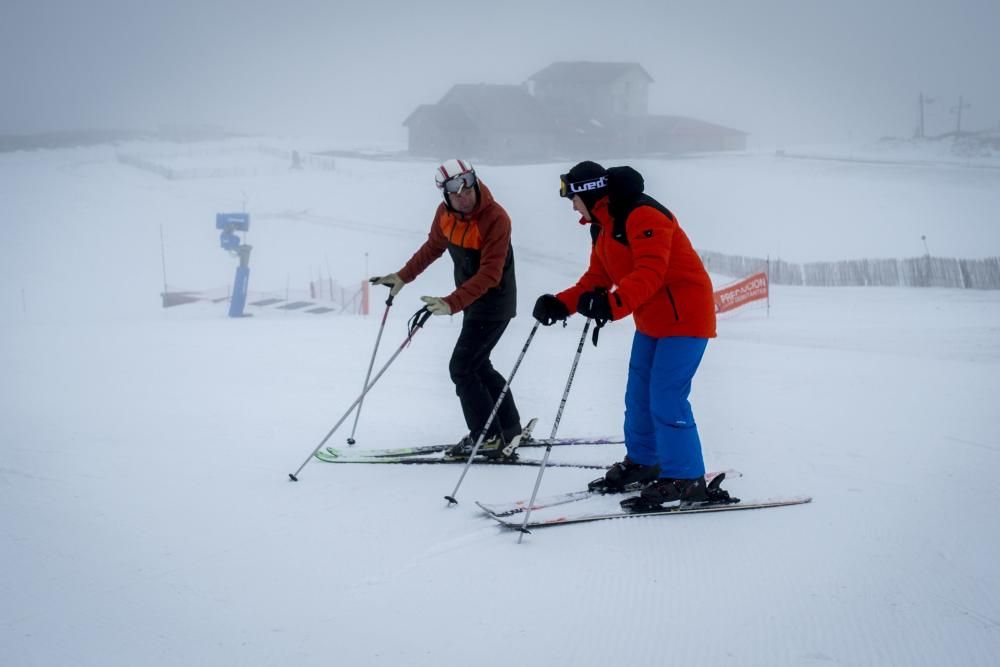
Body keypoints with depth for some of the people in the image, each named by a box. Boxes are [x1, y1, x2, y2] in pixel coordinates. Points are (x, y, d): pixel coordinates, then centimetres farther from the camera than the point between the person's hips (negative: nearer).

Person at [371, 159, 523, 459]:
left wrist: (451, 304, -40)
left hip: (494, 303, -8)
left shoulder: (496, 219, -28)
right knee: (477, 365, 18)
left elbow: (489, 275, -32)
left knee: (462, 368, -9)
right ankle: (509, 429, 30)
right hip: (471, 301, 8)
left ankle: (488, 437, 1)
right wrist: (403, 276, 10)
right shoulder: (445, 213, -5)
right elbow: (433, 246, 14)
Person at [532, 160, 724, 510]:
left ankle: (685, 480, -6)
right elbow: (597, 279, 10)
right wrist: (561, 304, -5)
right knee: (638, 395, 14)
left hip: (684, 315, -10)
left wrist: (613, 304, -47)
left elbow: (650, 272, -34)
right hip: (651, 321, 10)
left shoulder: (643, 215, -22)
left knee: (666, 398, -13)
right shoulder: (602, 226, 10)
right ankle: (643, 463, 29)